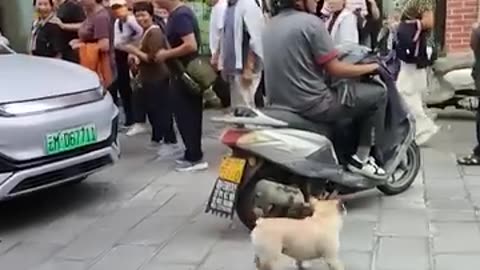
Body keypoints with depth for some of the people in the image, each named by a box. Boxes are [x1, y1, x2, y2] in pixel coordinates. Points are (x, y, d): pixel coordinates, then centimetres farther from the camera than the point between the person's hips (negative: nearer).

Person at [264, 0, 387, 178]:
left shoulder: (271, 25, 10)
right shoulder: (310, 22, -15)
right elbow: (335, 69, -14)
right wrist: (372, 67, 1)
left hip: (281, 104, 9)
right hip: (311, 103, -9)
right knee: (377, 95, 5)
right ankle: (361, 158, 7)